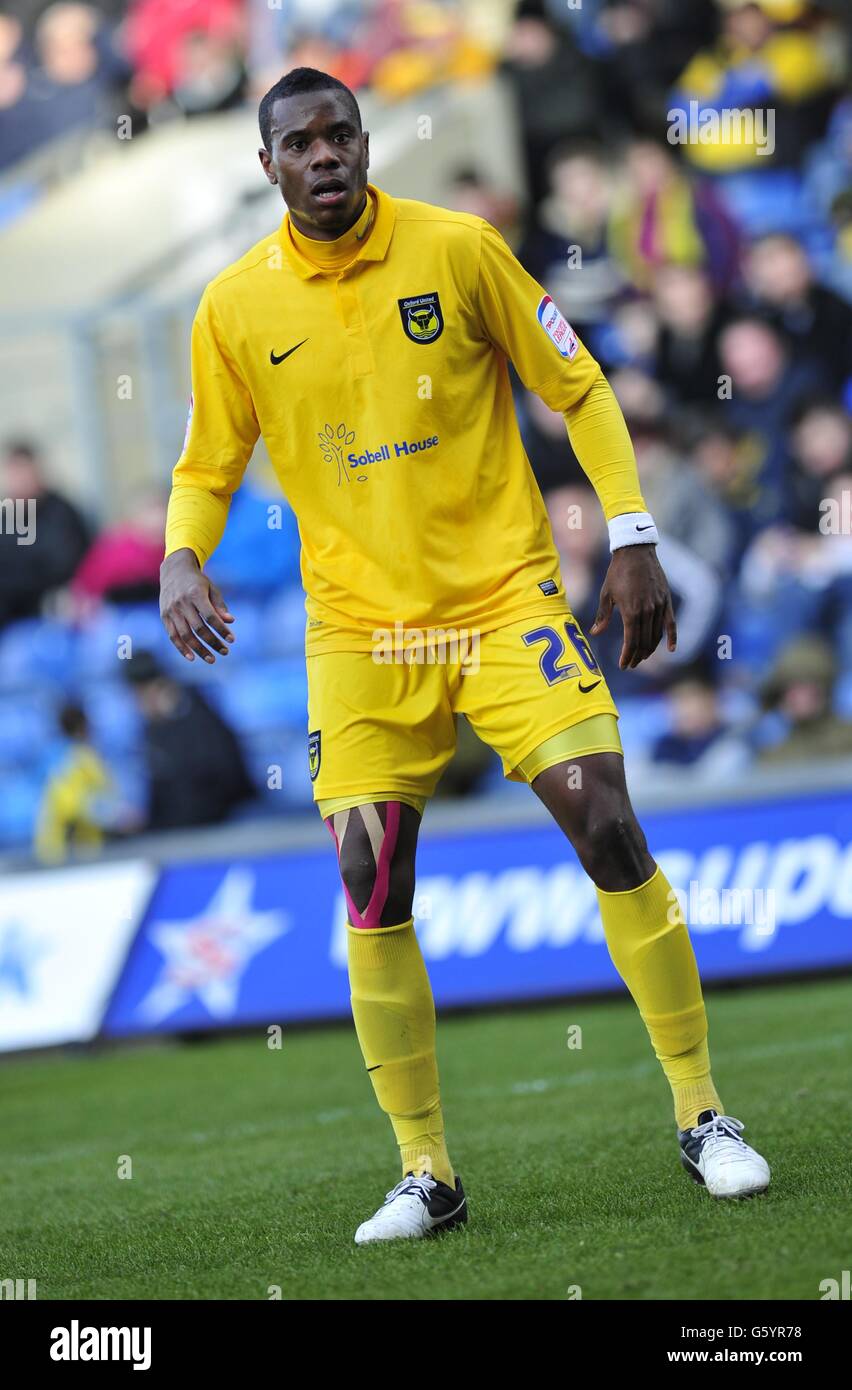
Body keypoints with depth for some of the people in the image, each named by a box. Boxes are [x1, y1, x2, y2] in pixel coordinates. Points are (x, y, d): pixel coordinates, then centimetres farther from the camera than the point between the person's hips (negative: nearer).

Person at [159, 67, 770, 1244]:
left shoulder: (458, 249, -4)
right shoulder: (237, 307, 0)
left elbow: (576, 388, 4)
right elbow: (207, 468, 11)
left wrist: (632, 538, -2)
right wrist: (181, 560, -10)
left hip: (507, 600, -2)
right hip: (359, 635, 2)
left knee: (610, 834, -11)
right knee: (372, 900, -4)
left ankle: (703, 1116, 2)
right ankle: (426, 1175, 9)